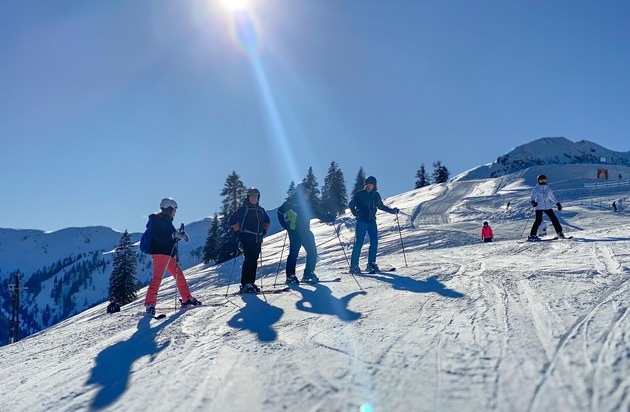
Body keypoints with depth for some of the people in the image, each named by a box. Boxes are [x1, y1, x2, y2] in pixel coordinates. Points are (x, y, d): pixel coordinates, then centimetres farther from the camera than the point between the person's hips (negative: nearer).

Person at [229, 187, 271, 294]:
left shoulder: (261, 210, 16)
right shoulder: (244, 209, -2)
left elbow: (267, 221, 32)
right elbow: (232, 221, -3)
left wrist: (264, 231, 20)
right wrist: (239, 231, -2)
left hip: (258, 240, 6)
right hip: (247, 239, -6)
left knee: (254, 261, 6)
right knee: (248, 260, -13)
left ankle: (251, 283, 13)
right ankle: (245, 285, -12)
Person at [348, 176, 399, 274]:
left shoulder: (376, 195, 9)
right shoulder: (359, 194, -3)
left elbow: (381, 206, 22)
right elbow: (351, 205, 1)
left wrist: (392, 210, 17)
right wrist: (356, 213, -14)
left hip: (372, 221, 4)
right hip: (361, 221, -4)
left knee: (374, 243, -1)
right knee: (358, 243, -8)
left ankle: (371, 264, 10)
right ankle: (354, 265, -3)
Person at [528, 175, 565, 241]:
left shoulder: (547, 188, 13)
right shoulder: (536, 189, -1)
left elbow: (552, 196, 23)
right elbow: (533, 196, -7)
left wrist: (557, 203, 23)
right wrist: (533, 202, -28)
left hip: (547, 206, 5)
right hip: (539, 207, -5)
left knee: (554, 219, 3)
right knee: (538, 220, -14)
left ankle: (559, 232, 14)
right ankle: (532, 235, -9)